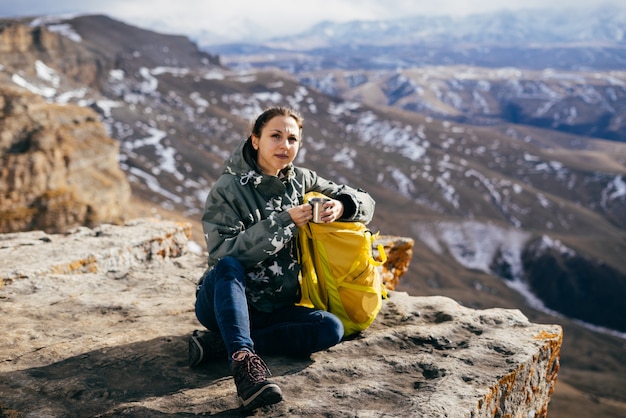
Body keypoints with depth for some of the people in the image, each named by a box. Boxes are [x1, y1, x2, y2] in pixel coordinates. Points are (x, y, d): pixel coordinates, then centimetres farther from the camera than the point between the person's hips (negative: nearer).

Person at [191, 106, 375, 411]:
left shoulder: (301, 181, 6)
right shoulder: (227, 189, -8)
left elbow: (365, 202, 9)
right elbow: (223, 254, -20)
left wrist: (341, 206, -16)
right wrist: (283, 222, -24)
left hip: (273, 309, 5)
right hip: (222, 302, -4)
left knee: (331, 329, -21)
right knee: (229, 266, -35)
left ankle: (221, 343, -23)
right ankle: (243, 358, -47)